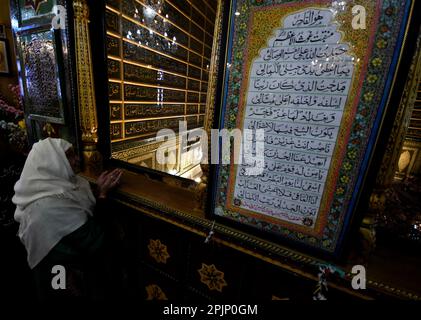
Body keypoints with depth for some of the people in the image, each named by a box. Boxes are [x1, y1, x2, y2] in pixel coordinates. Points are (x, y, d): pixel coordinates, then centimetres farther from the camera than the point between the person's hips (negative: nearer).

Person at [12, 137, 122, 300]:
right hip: (66, 279, -8)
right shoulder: (52, 203, -32)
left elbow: (87, 215, 0)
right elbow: (96, 243, -29)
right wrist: (102, 193, -25)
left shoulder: (48, 187, -5)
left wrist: (99, 189, -11)